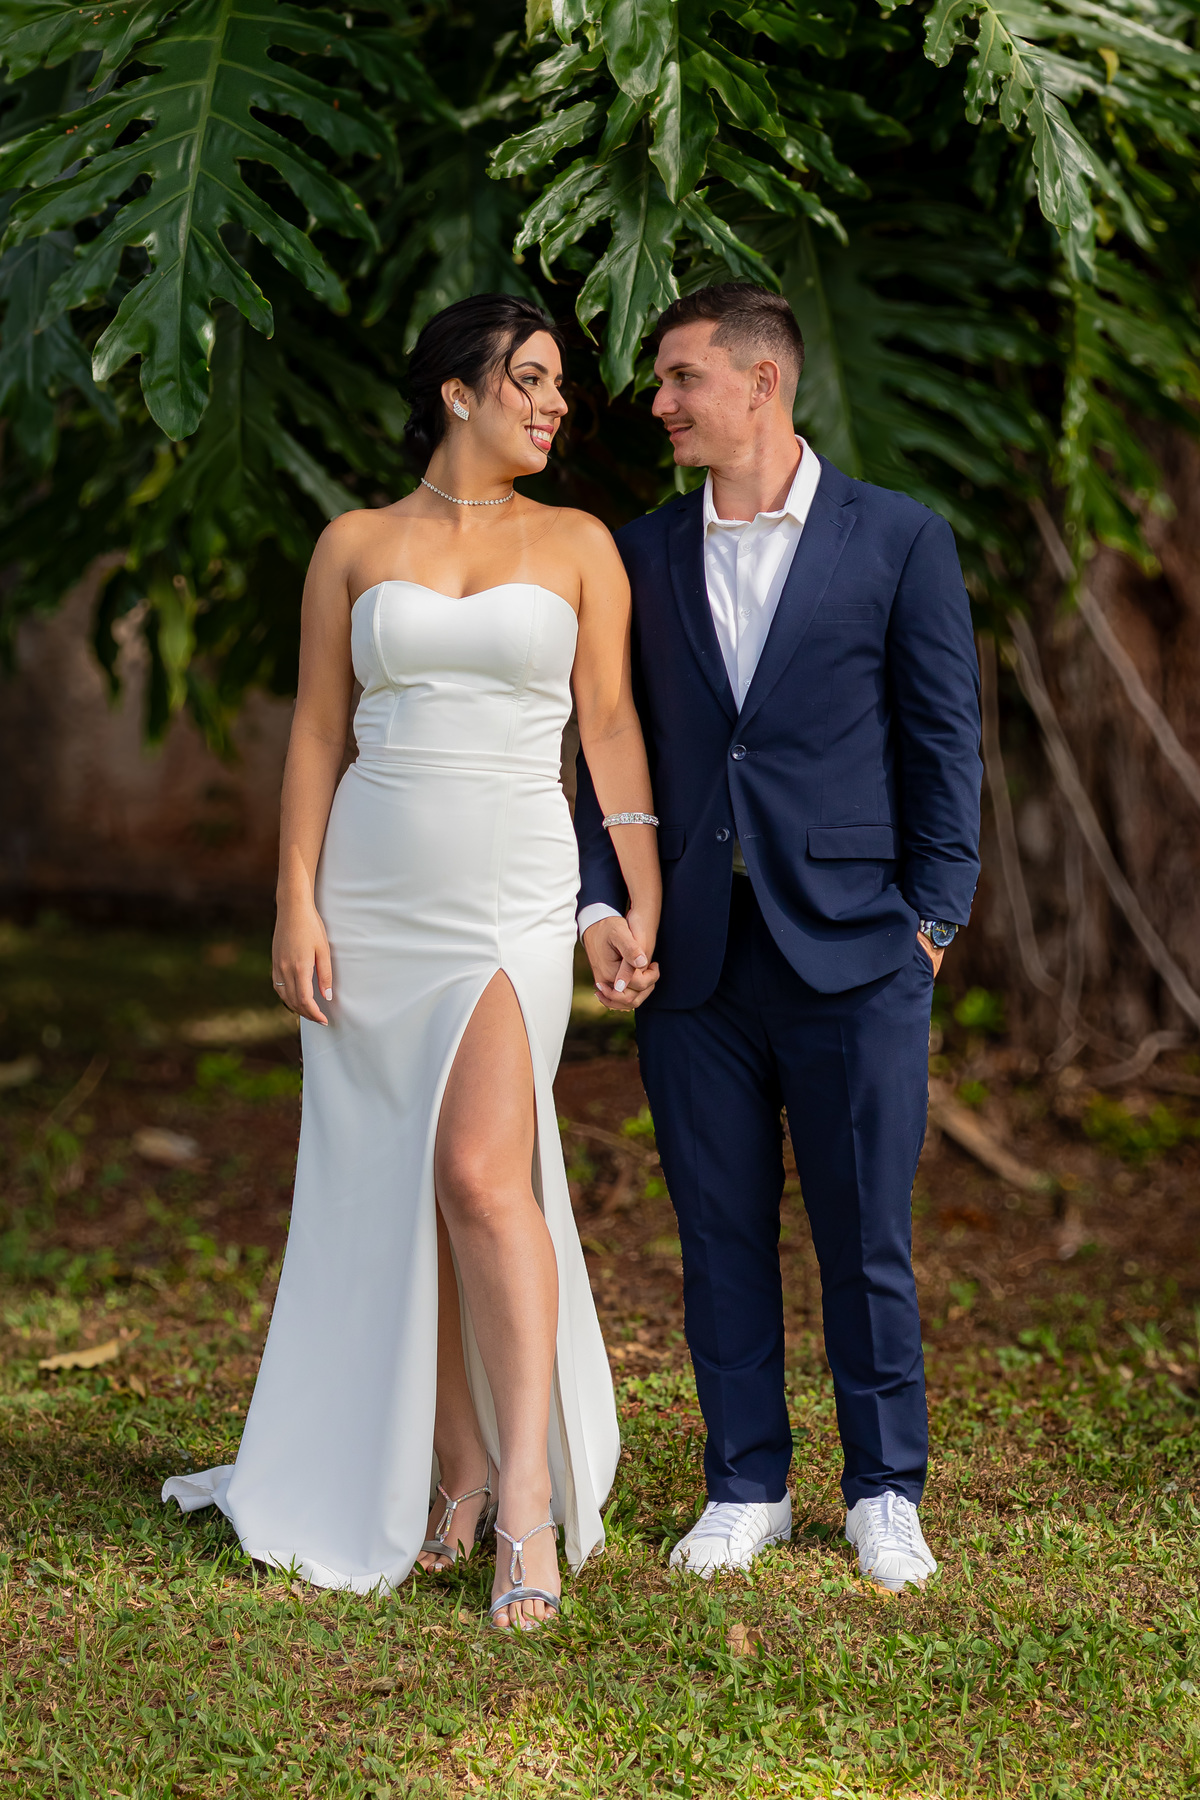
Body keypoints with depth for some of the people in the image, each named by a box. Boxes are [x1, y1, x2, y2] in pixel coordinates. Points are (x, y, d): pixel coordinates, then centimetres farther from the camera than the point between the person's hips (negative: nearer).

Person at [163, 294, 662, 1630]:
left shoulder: (577, 545, 8)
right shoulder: (355, 546, 8)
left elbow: (610, 726, 5)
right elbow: (316, 732, 6)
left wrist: (643, 896, -3)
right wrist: (295, 904, -1)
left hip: (514, 899, -2)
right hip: (373, 900, 2)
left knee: (483, 1173, -18)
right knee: (401, 1196, 5)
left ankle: (531, 1499, -18)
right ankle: (457, 1474, 17)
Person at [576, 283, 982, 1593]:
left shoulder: (899, 541, 1)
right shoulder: (641, 556, 11)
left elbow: (944, 737, 1)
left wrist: (933, 914, -4)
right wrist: (600, 903, 0)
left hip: (851, 947, -3)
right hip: (693, 957, 3)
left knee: (867, 1240, 3)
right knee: (721, 1236, 8)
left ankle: (884, 1495, 18)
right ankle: (746, 1489, 21)